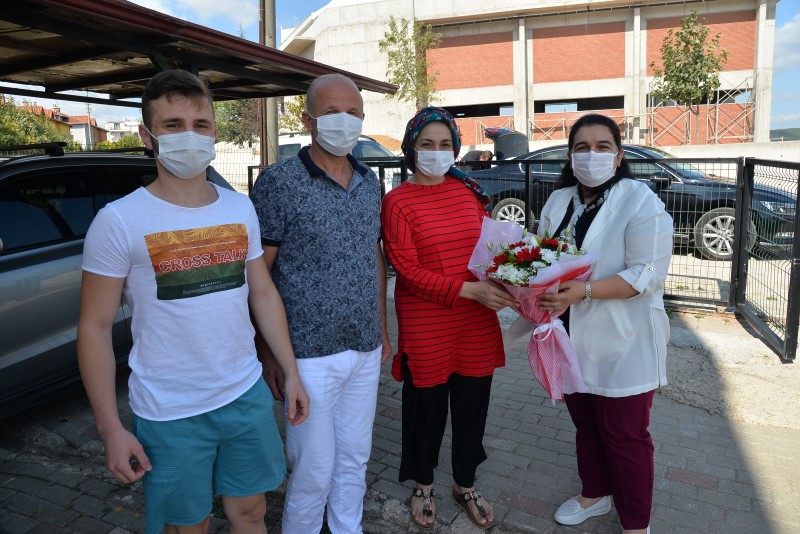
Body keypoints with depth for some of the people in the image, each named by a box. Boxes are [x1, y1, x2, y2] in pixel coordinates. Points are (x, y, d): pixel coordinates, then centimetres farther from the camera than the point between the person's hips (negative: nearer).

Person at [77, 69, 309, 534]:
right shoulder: (119, 221, -11)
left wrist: (292, 372, 7)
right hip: (169, 414, -3)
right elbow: (95, 328, -8)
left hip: (247, 394, 4)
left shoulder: (241, 209, 1)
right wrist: (111, 429, -9)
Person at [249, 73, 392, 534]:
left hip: (366, 349, 6)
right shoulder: (280, 181, -11)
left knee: (355, 459, 20)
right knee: (315, 469, 8)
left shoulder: (370, 182, 7)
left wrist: (383, 330, 14)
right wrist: (269, 353, -11)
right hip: (310, 353, -5)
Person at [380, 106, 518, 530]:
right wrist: (470, 290, -22)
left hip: (478, 321, 4)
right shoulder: (398, 201, -8)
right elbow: (408, 270, -14)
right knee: (427, 408, 13)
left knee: (472, 406, 15)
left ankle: (466, 486, 40)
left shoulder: (469, 190, 5)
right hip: (426, 324, -4)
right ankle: (423, 486, 40)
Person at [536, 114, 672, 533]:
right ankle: (595, 494, 44)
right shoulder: (558, 200, 6)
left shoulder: (640, 201, -14)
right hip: (573, 340, 6)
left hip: (622, 345, -5)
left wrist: (583, 290, -30)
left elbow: (648, 274, -21)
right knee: (585, 425, 21)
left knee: (625, 437, 8)